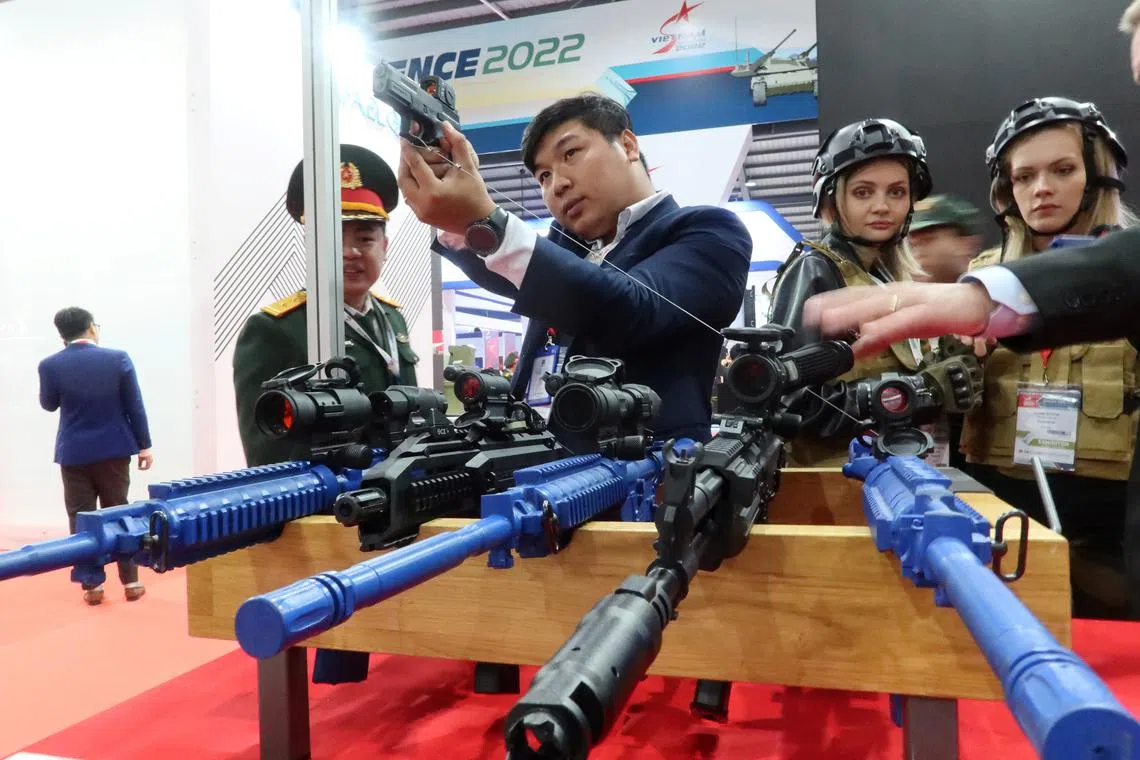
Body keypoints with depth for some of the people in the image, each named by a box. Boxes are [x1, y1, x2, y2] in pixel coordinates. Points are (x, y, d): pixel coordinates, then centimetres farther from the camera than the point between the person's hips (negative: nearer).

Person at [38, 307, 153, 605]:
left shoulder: (50, 365, -6)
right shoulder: (118, 358, -9)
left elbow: (49, 405, 11)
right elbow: (135, 406, -6)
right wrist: (144, 445, 2)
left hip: (74, 454, 0)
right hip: (114, 450, 0)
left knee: (81, 520, 7)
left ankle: (92, 585, 9)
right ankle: (131, 582, 13)